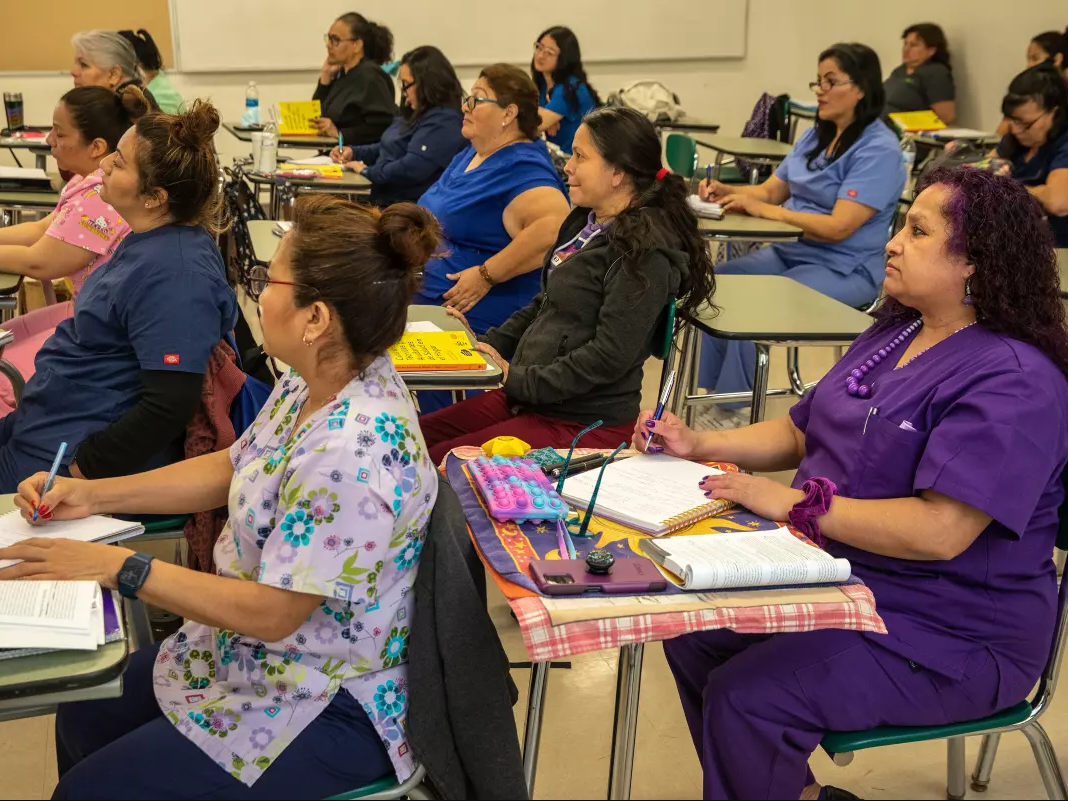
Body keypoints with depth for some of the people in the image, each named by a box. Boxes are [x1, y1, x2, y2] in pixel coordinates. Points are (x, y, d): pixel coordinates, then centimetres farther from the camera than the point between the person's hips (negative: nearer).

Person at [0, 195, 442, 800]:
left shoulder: (354, 455, -35)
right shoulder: (315, 384, -5)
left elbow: (267, 612, -28)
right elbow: (232, 469, 10)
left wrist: (114, 565, -21)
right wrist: (93, 495, 3)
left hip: (328, 708, -9)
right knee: (84, 719, 16)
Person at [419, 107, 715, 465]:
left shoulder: (644, 251, -19)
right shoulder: (584, 223, 10)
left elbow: (610, 356, -23)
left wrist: (521, 380, -19)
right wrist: (491, 344, 7)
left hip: (586, 421, -9)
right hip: (525, 398, 9)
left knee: (434, 463, -17)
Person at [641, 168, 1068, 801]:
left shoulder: (1014, 383, -22)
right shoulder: (892, 334, 9)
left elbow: (938, 531, -30)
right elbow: (801, 433, 17)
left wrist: (792, 502, -24)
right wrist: (698, 445, 3)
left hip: (950, 637, -9)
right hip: (837, 577, 9)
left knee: (744, 698, -21)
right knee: (691, 632, 4)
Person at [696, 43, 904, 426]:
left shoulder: (879, 150, -15)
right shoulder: (815, 136, 12)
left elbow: (838, 227, -23)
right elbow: (771, 190, 14)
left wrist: (764, 209, -24)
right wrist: (727, 191, -7)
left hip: (844, 269, -8)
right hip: (790, 251, 8)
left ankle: (732, 409, -17)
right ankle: (708, 390, -10)